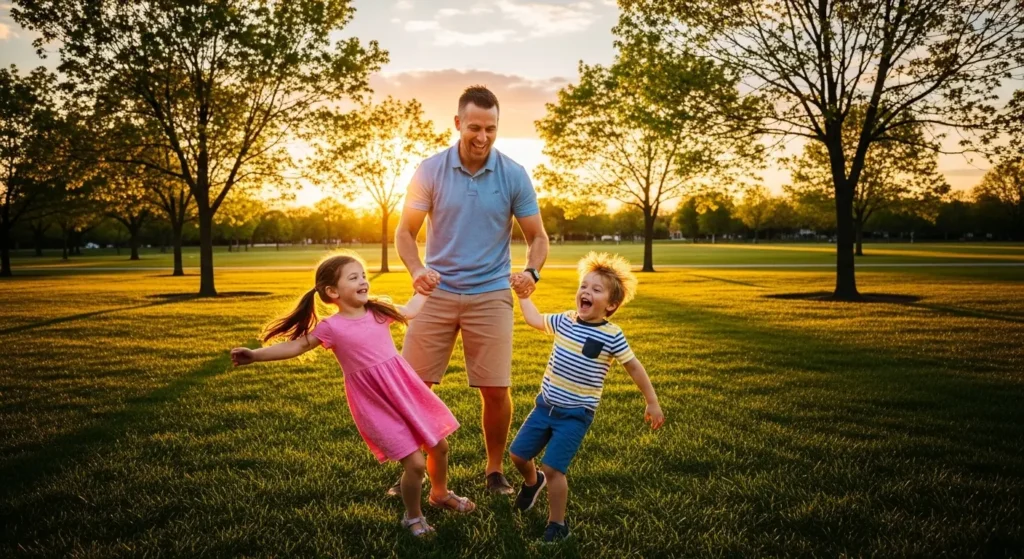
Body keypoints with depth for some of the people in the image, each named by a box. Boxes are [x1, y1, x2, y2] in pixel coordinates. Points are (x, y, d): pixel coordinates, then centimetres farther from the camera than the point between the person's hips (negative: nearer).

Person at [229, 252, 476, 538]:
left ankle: (440, 494, 45)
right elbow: (296, 345, -7)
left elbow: (410, 311, 22)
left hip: (406, 390, 5)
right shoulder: (332, 327, -10)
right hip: (376, 404, -5)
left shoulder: (378, 310, 3)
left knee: (439, 445, 15)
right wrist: (256, 354, -15)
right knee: (415, 463, -9)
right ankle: (413, 517, 19)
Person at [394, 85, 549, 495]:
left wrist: (532, 272, -21)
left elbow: (537, 237, 1)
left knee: (496, 389, -1)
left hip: (490, 295, 0)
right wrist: (416, 270, -21)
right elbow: (405, 232, -1)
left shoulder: (514, 175, -5)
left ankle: (495, 470, 21)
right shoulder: (430, 171, -4)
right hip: (437, 293, 1)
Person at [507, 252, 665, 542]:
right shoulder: (565, 321, -1)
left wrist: (652, 403, 1)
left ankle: (557, 526, 9)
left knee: (553, 468, -12)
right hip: (545, 405, 5)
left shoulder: (612, 336, -14)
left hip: (575, 415, -5)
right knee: (518, 454, 11)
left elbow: (634, 367, -3)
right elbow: (535, 320, 18)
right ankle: (532, 482, 45)